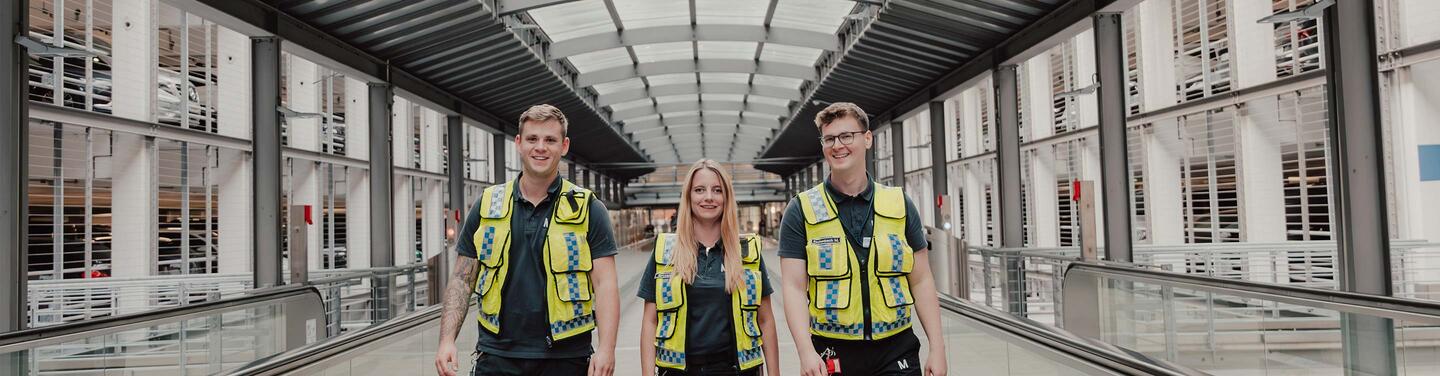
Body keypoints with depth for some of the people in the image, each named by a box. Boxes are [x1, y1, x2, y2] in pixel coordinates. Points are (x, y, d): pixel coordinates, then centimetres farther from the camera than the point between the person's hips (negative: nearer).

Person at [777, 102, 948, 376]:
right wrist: (806, 352, -18)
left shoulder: (900, 205, 5)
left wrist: (937, 348, 0)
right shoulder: (801, 211, -1)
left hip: (896, 352, 1)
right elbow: (794, 287, -6)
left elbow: (921, 281, 6)